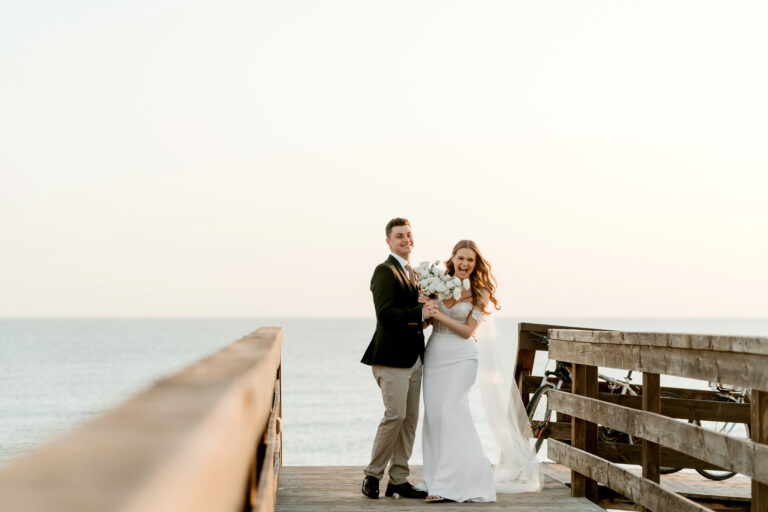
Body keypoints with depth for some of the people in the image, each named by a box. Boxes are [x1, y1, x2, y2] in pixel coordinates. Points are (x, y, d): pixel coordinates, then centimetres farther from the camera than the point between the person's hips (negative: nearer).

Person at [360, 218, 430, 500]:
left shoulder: (412, 273, 20)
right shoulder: (385, 271, -7)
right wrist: (420, 313, -21)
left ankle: (398, 480, 14)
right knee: (395, 414, -12)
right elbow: (386, 313, -18)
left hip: (414, 359, 9)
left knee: (410, 419, 8)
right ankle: (372, 475, 3)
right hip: (392, 358, -9)